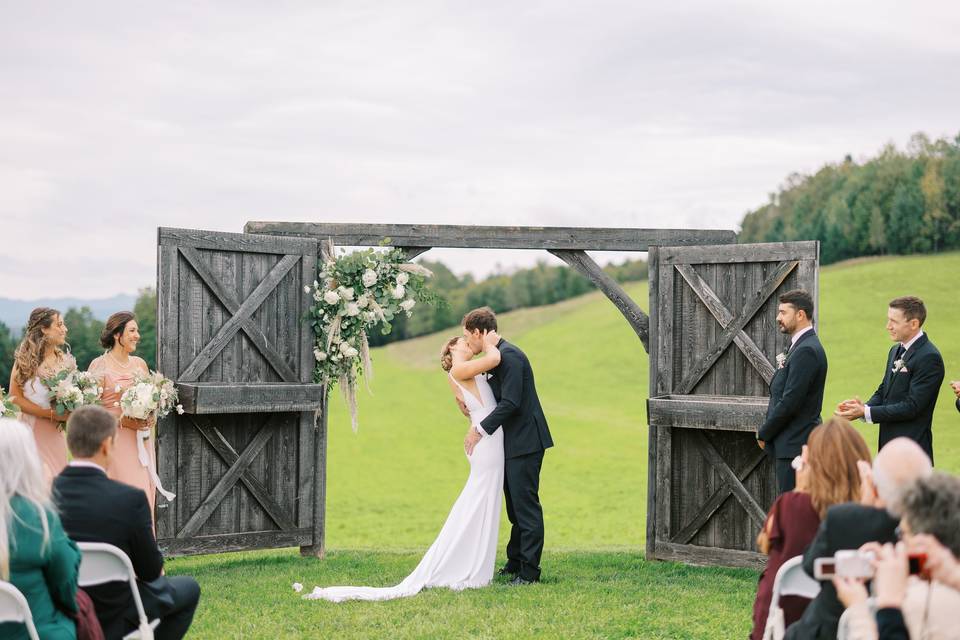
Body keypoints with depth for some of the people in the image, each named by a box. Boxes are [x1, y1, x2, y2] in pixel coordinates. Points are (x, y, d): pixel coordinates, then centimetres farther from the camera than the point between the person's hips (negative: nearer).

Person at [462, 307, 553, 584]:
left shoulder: (509, 356, -17)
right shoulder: (496, 356, 15)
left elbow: (510, 403, -23)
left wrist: (480, 428, -18)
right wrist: (476, 420, 9)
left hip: (525, 442, -10)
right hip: (513, 444, 10)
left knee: (526, 506, -6)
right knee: (516, 507, 16)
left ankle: (529, 571, -3)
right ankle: (515, 563, 24)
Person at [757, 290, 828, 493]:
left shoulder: (807, 350, -16)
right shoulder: (800, 346, 16)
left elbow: (790, 402, -20)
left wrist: (763, 434, -9)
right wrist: (767, 431, 10)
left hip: (795, 446, -10)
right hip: (792, 444, 10)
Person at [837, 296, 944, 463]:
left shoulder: (929, 358, -15)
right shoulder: (896, 350, 14)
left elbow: (912, 406, -19)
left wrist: (866, 412, -18)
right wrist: (864, 406, -5)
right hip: (888, 444, 8)